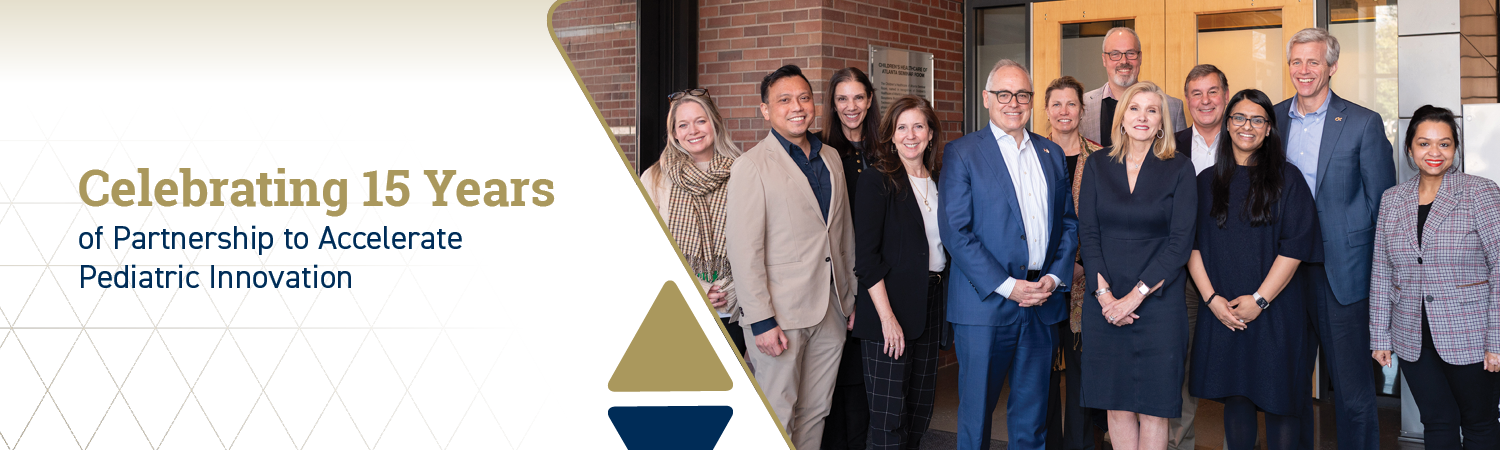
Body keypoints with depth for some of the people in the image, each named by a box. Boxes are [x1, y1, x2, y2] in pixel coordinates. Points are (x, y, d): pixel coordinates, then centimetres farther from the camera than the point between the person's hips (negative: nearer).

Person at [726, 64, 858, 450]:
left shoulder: (831, 160, 13)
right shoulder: (752, 166, -7)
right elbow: (743, 250, -12)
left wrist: (852, 297, 13)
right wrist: (761, 321, -17)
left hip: (831, 312, 6)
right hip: (781, 316, -6)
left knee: (815, 412, 11)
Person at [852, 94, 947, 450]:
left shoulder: (940, 181, 11)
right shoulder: (877, 182, -6)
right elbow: (865, 256, -11)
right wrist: (887, 316, -16)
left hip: (932, 301, 6)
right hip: (889, 303, -6)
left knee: (921, 406, 10)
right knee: (888, 412, -3)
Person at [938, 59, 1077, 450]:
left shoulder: (1051, 153, 14)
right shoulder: (962, 153, -2)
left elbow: (1069, 222, 15)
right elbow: (955, 230, -10)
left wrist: (1055, 277, -2)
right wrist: (1006, 286, -15)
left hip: (1042, 302, 4)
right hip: (985, 302, -4)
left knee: (1032, 413, 11)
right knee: (976, 408, 2)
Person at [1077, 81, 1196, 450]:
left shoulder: (1179, 170, 1)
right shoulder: (1098, 166, 7)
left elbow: (1180, 242, -5)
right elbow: (1087, 233, 3)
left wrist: (1135, 296, -12)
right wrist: (1104, 293, -9)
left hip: (1158, 301, -2)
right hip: (1105, 304, 2)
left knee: (1153, 406, 0)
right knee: (1116, 403, 5)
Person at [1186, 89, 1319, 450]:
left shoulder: (1287, 178, 0)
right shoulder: (1207, 181, 8)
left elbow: (1295, 245, -7)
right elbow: (1193, 245, 5)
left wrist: (1260, 299, -12)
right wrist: (1212, 298, -8)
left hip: (1276, 309, -2)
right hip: (1222, 311, 2)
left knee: (1279, 402, 1)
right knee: (1234, 396, 7)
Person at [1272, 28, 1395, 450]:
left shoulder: (1363, 123, -3)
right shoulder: (1272, 119, 8)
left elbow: (1383, 204, -1)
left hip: (1342, 272, -4)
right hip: (1284, 269, 4)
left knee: (1353, 389, 1)